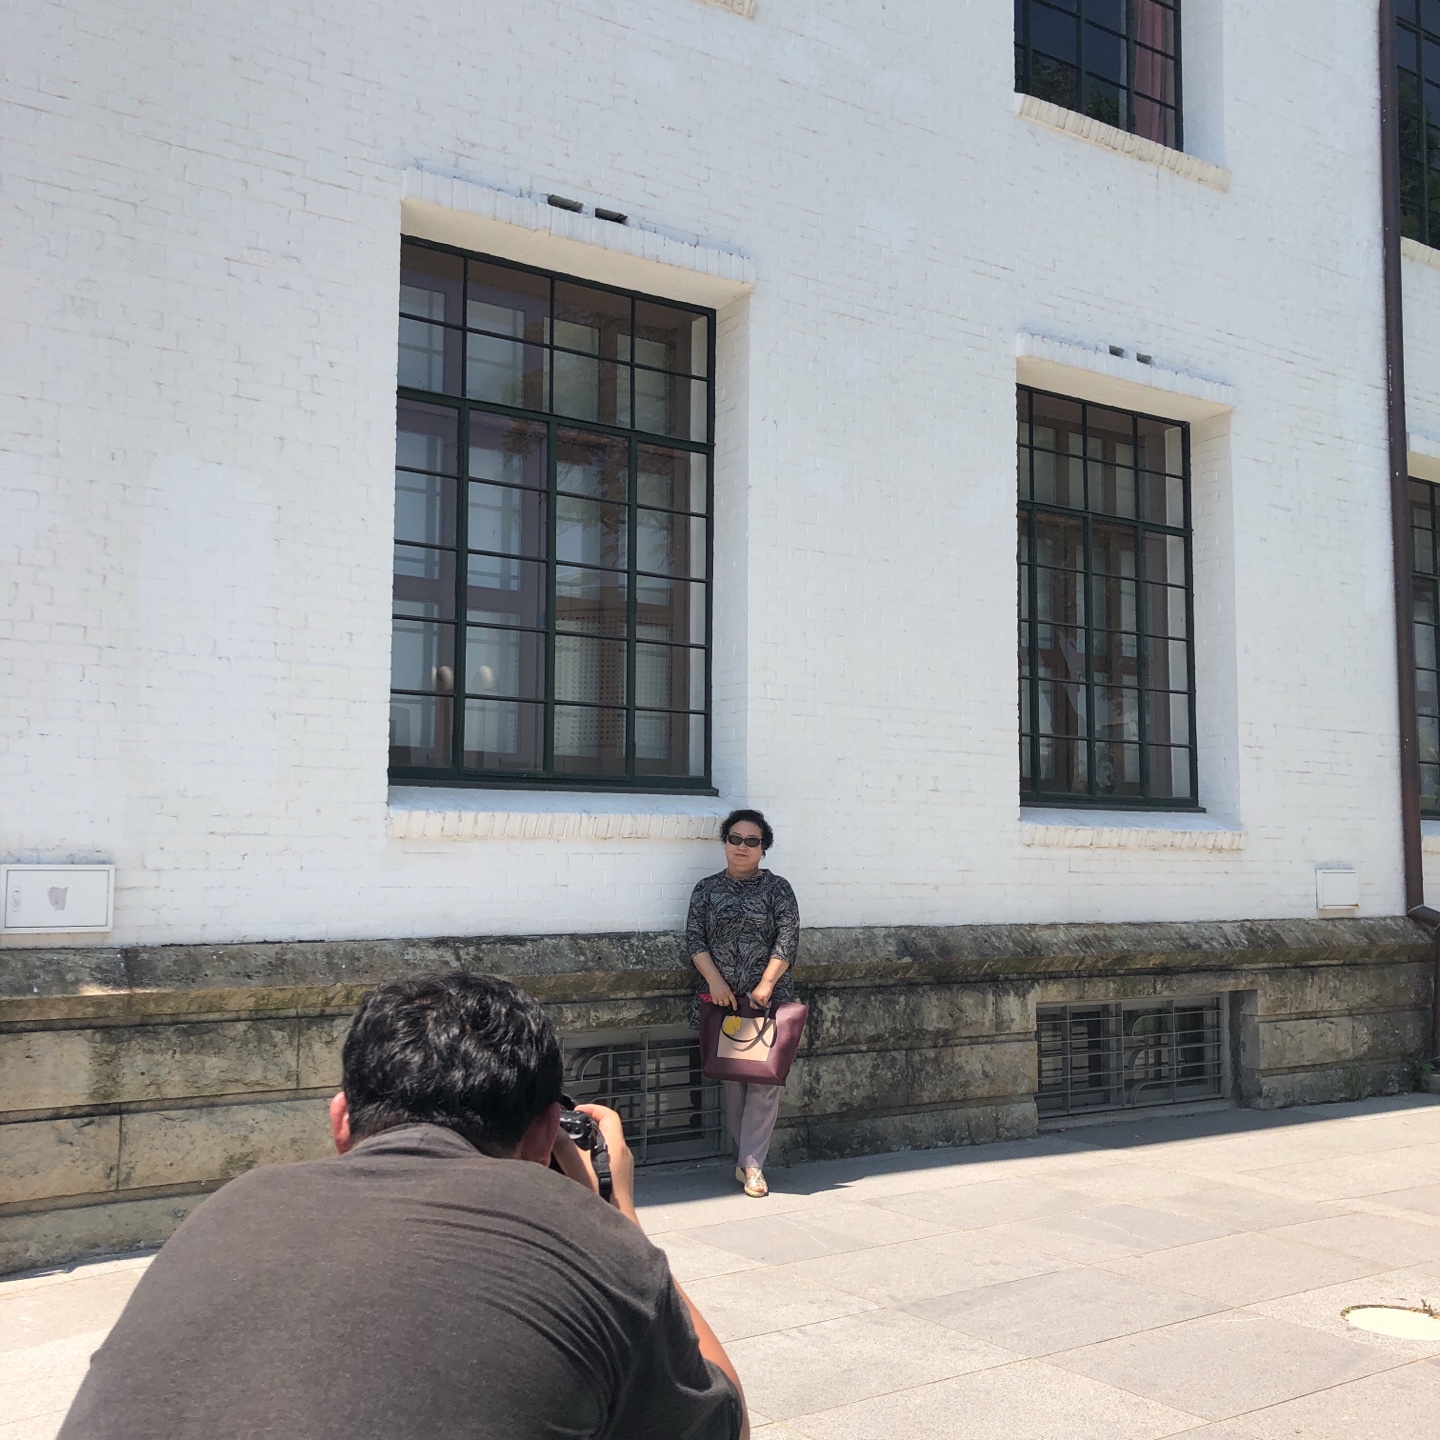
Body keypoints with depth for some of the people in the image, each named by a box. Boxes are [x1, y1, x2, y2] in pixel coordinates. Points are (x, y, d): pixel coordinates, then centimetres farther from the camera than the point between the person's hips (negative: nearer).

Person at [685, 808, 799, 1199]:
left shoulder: (777, 888, 4)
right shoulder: (707, 889, 10)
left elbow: (788, 939, -4)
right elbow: (694, 938, 3)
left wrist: (766, 984, -14)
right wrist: (715, 980, -10)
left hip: (768, 996, -2)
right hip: (720, 997, 2)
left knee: (764, 1078, -7)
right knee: (731, 1077, 4)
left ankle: (752, 1164, -2)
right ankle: (746, 1156, 16)